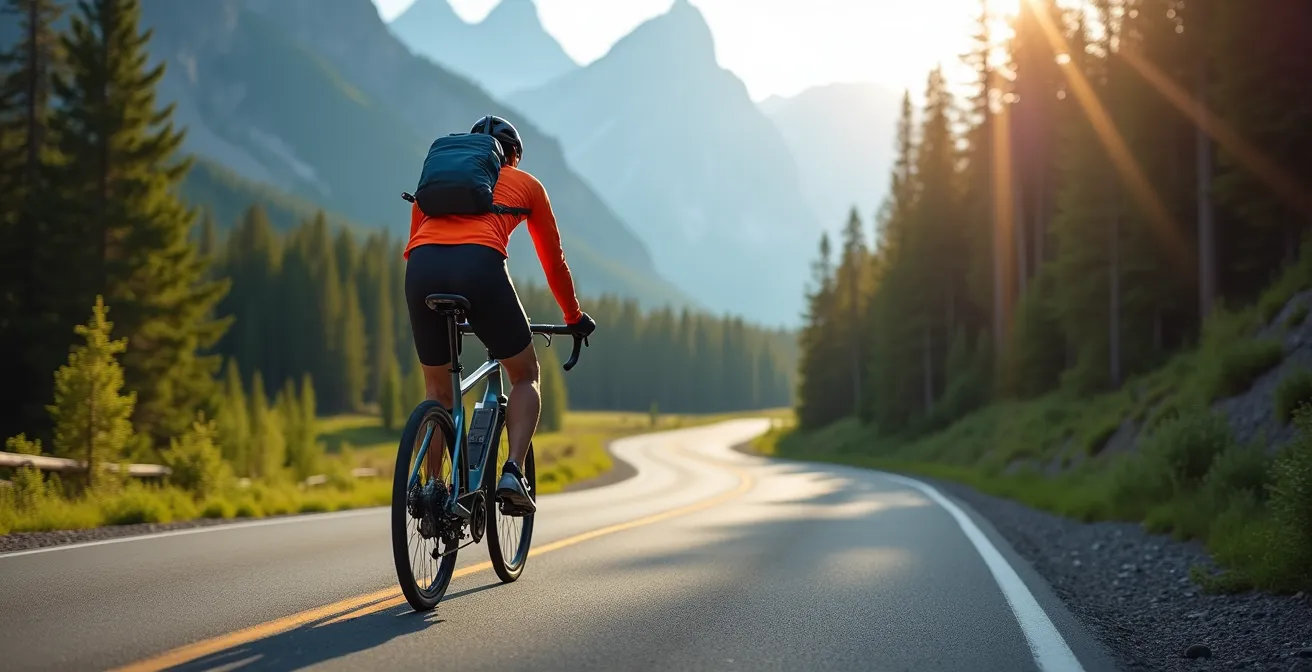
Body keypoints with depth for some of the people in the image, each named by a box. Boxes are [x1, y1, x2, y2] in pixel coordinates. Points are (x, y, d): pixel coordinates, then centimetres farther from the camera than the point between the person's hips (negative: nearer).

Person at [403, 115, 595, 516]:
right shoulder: (525, 183, 28)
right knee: (526, 375, 16)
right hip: (481, 266, -3)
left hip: (422, 270, 3)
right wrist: (575, 317, 45)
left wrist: (432, 295, 50)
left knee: (438, 389, 22)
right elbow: (553, 261, 32)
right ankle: (512, 473, -2)